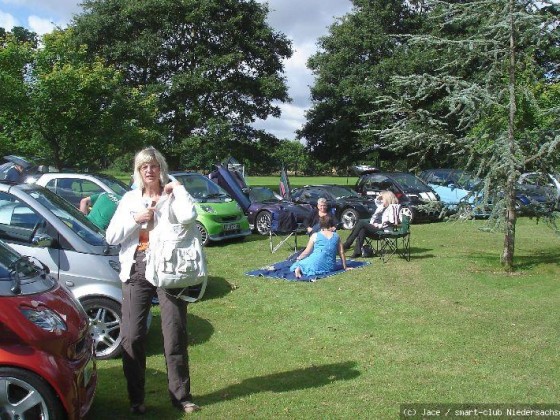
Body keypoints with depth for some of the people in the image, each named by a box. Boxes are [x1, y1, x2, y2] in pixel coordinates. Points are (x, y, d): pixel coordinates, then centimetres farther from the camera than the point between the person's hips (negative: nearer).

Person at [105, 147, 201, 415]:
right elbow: (111, 237, 5)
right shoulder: (130, 199, 11)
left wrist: (177, 188, -9)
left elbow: (188, 216, -21)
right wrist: (135, 219, -7)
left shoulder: (172, 196, 2)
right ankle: (136, 399, 16)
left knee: (175, 336, 3)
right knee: (132, 337, 1)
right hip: (136, 272, 3)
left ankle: (181, 396, 16)